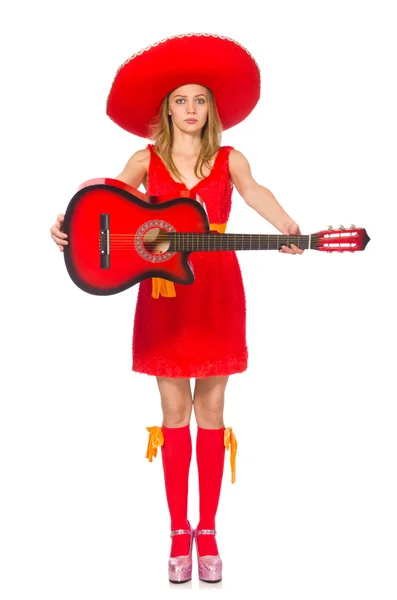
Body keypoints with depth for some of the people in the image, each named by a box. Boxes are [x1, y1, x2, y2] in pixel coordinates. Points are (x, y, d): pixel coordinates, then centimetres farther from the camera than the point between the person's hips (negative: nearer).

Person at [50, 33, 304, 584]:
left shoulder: (229, 159, 5)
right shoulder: (147, 160, 7)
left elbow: (254, 192, -15)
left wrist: (287, 229, -34)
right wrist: (66, 222, -25)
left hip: (217, 292, 0)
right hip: (164, 291, 0)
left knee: (210, 409, 4)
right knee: (174, 411, 4)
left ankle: (207, 532, 16)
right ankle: (179, 533, 15)